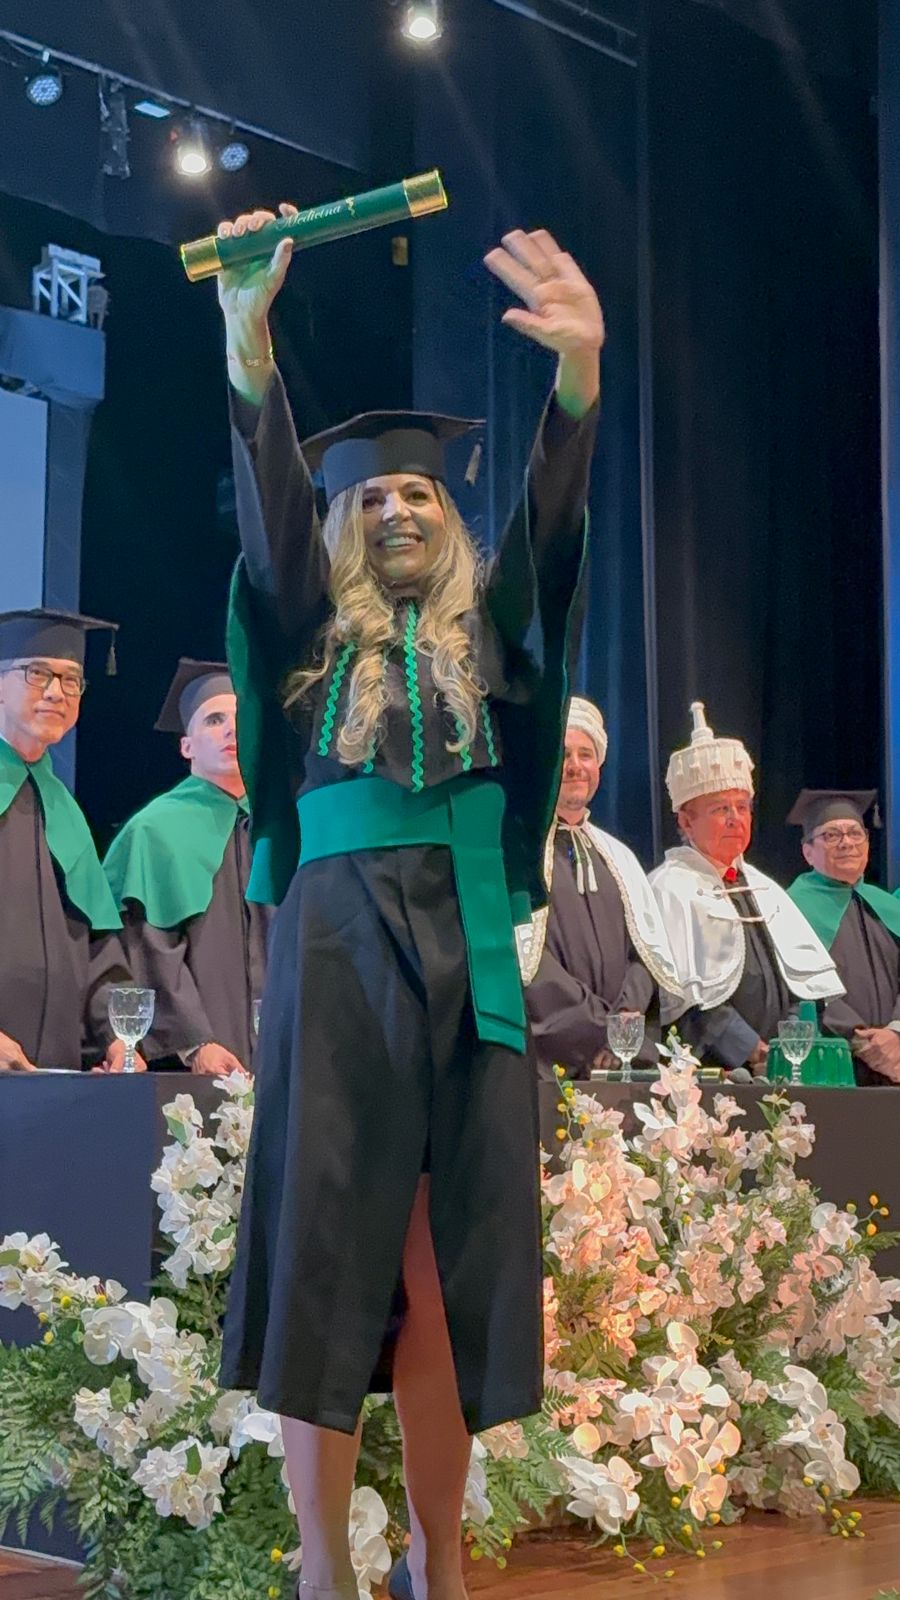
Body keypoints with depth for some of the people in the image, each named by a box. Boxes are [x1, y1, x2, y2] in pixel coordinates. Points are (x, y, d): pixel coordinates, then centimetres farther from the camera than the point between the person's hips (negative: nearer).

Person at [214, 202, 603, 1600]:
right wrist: (250, 343, -23)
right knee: (332, 1239, -3)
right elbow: (268, 511, -6)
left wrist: (579, 373, -21)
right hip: (338, 947, -1)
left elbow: (552, 520, -3)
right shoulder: (314, 633, 11)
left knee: (455, 1257, 1)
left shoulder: (485, 633, 14)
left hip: (465, 954, 2)